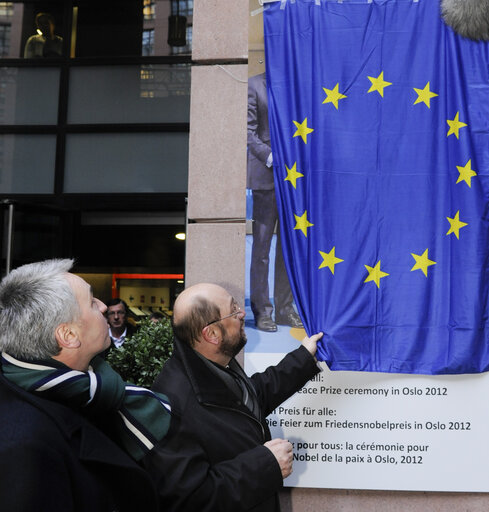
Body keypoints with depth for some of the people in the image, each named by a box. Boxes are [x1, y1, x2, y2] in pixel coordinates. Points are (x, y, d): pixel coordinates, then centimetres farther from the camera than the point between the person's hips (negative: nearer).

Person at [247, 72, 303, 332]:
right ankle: (261, 310, 8)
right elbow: (249, 131, -2)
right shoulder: (253, 85, 4)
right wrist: (271, 157, -14)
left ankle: (285, 308, 15)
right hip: (265, 174, -4)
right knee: (261, 246, -1)